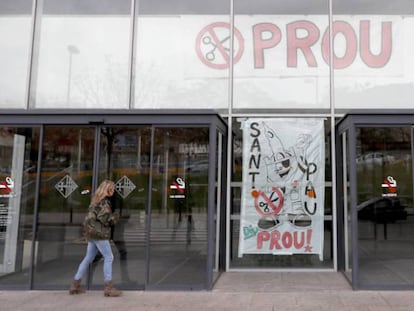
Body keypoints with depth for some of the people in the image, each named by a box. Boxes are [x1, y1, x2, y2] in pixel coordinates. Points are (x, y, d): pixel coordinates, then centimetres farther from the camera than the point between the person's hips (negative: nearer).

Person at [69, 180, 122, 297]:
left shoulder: (96, 200, 16)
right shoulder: (104, 202, -13)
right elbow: (104, 218, -20)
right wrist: (114, 217, -3)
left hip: (91, 232, 9)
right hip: (99, 233, -9)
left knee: (88, 258, 15)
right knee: (108, 257, -5)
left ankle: (75, 285, 19)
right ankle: (108, 287, -5)